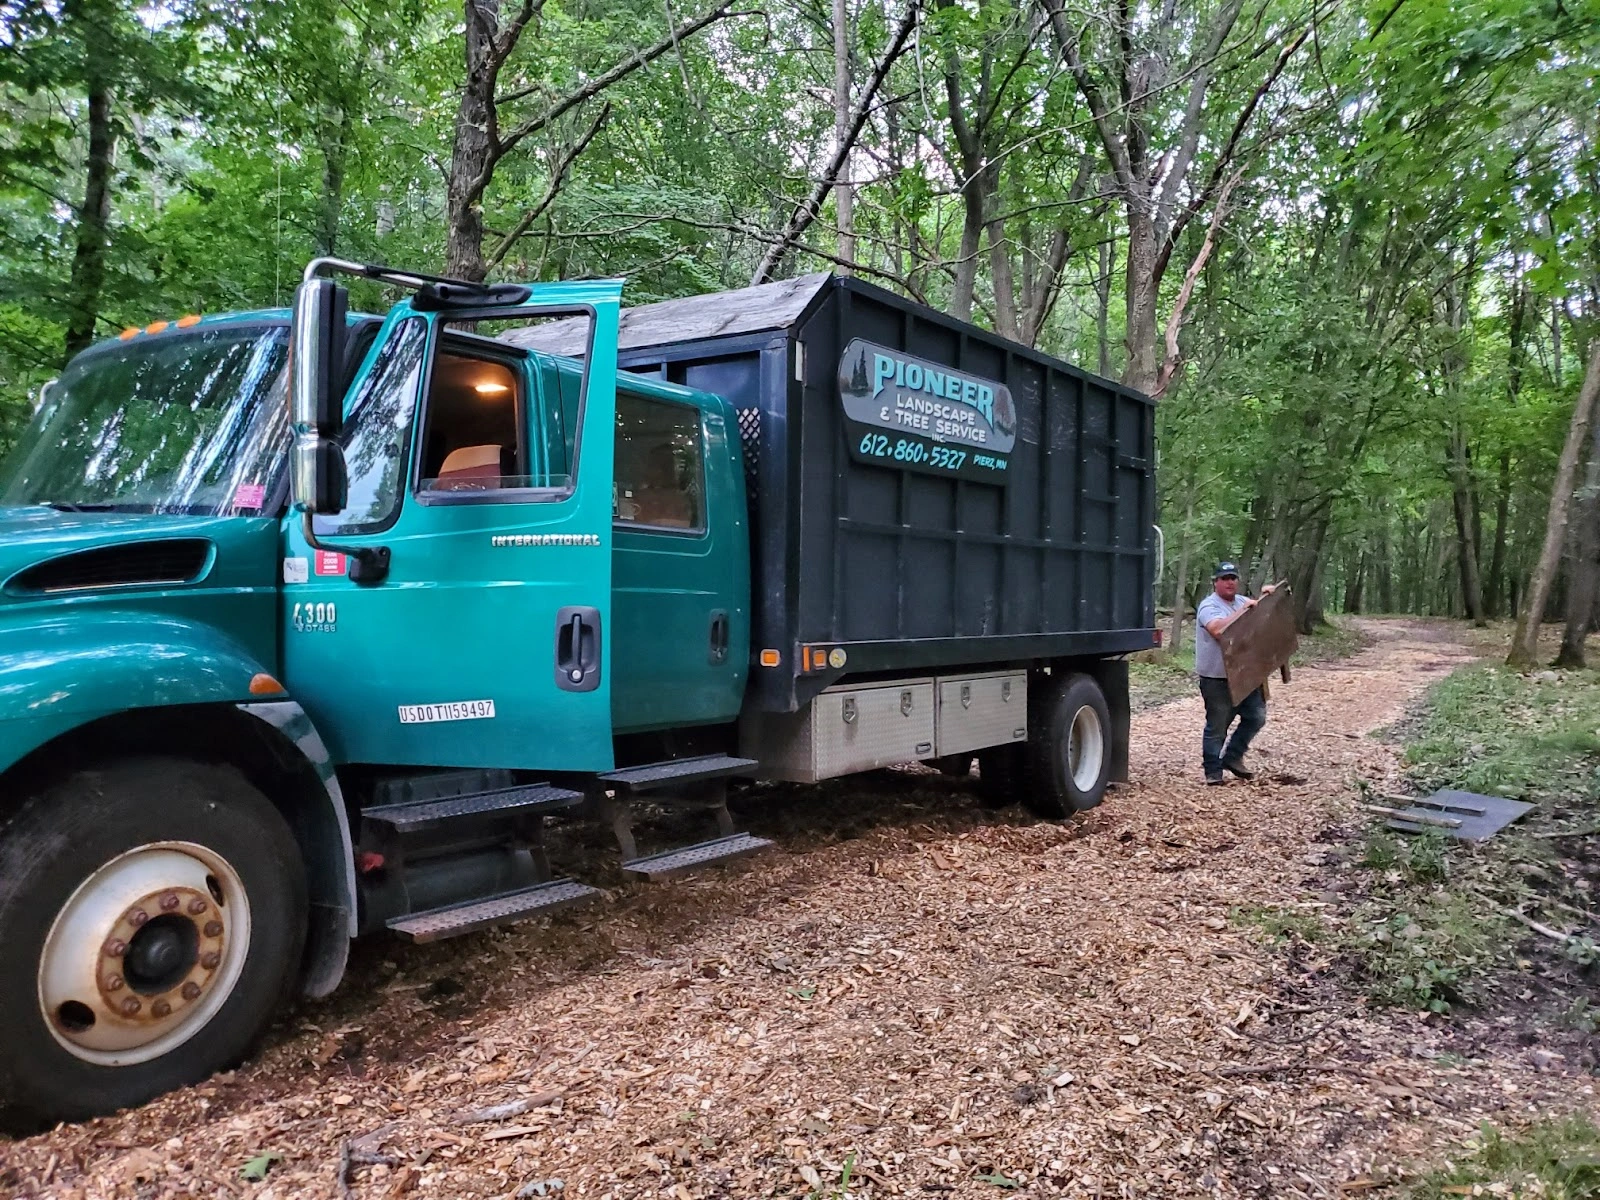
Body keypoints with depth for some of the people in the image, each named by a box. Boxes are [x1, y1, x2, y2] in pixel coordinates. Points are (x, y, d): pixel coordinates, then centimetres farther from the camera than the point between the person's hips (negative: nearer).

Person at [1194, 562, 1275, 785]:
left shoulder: (1243, 601, 13)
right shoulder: (1209, 606, -11)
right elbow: (1218, 629, -29)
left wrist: (1265, 598, 6)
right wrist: (1242, 609, -25)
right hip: (1217, 679, -7)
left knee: (1256, 717, 9)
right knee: (1217, 727, 0)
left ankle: (1232, 758, 23)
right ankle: (1213, 771, 10)